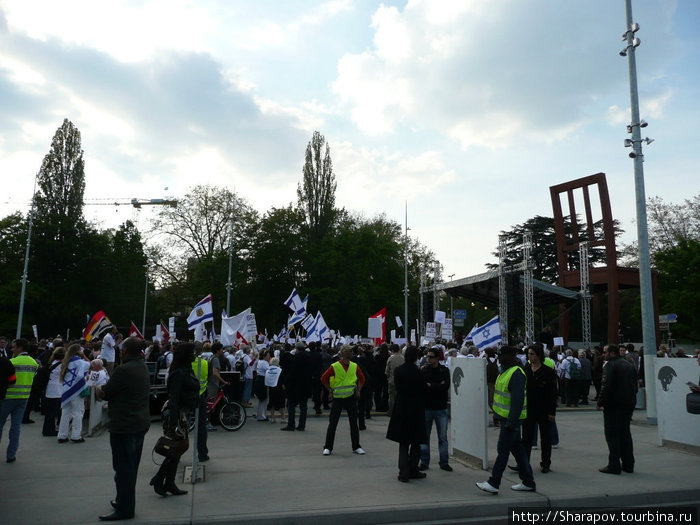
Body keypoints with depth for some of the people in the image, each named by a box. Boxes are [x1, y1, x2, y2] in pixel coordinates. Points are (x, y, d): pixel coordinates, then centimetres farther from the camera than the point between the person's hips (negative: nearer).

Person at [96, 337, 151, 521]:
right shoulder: (143, 367, 9)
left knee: (123, 468, 0)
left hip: (124, 426, -9)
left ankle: (125, 509, 8)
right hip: (141, 422, 9)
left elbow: (104, 394, -12)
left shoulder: (124, 370, -20)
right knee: (131, 466, 18)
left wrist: (98, 389, 7)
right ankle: (125, 502, 31)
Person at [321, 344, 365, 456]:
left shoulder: (355, 366, 1)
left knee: (354, 423, 8)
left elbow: (361, 378, 14)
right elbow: (324, 378, -2)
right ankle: (328, 447, 13)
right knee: (332, 423, 1)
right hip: (337, 398, -3)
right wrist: (330, 391, -3)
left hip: (351, 397, 3)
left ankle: (356, 447, 21)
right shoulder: (334, 367, -10)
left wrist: (358, 390, 3)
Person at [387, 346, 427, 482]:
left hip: (401, 408, 3)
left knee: (403, 443, 12)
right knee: (416, 442, 13)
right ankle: (413, 471, 16)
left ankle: (404, 473, 7)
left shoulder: (398, 371, -6)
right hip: (416, 409, -2)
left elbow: (396, 386, 4)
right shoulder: (419, 372, -15)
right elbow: (424, 390, -6)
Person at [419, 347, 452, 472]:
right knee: (424, 436, 6)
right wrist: (438, 386, -16)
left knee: (443, 437, 6)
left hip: (441, 409, 0)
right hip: (426, 407, 0)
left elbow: (446, 386, -15)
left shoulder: (444, 370, -1)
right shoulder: (423, 370, -1)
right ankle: (424, 462, 17)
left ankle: (444, 462, 17)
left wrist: (430, 386, -16)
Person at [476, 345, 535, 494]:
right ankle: (528, 482, 24)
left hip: (511, 419, -10)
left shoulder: (516, 374, -19)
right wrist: (500, 417, 22)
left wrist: (511, 422, -25)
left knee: (503, 450, -5)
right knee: (518, 450, 15)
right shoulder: (506, 371, 14)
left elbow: (518, 400, -24)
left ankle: (493, 483, 1)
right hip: (505, 418, 10)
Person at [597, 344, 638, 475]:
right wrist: (631, 400, 21)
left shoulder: (610, 365, -12)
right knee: (625, 433, 15)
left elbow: (606, 386, -19)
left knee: (612, 435, -2)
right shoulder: (630, 365, 14)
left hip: (614, 405, -8)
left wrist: (600, 402, -12)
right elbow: (635, 385, 17)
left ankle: (614, 465, -2)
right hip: (629, 404, 8)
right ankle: (628, 464, 19)